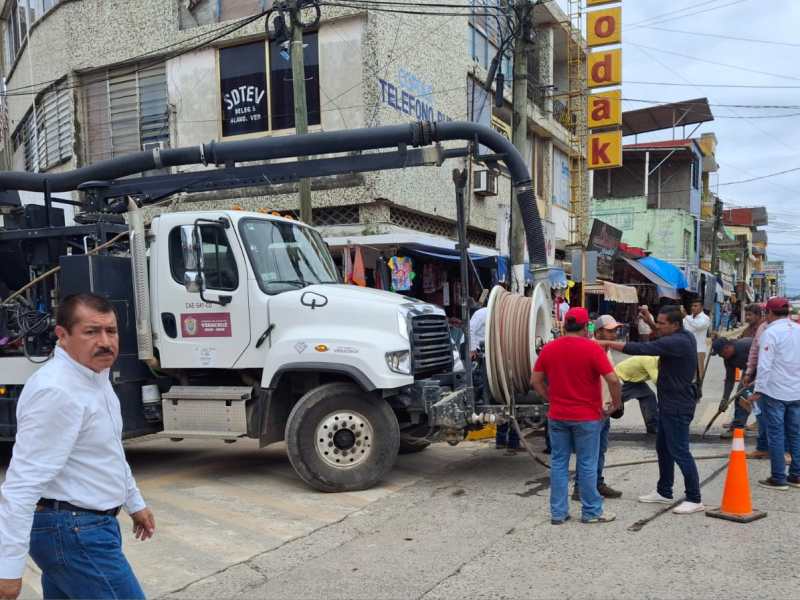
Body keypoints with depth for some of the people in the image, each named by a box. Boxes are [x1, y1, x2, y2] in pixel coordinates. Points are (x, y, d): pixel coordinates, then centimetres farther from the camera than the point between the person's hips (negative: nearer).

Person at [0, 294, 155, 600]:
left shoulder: (95, 376, 9)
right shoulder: (57, 390, -23)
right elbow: (25, 480, -26)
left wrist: (134, 503, 25)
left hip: (76, 526, 10)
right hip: (74, 533, -10)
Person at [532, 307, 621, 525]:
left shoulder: (548, 348, 1)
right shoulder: (592, 349, -12)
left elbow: (535, 381, 5)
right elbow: (612, 380, -17)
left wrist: (552, 399, 11)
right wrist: (616, 403, -3)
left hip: (557, 416, 4)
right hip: (587, 417, -3)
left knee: (558, 463, 11)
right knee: (587, 465, 7)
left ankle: (558, 512, 16)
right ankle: (591, 512, 18)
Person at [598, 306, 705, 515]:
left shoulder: (678, 342, -23)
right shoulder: (684, 337, 7)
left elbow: (641, 349, -30)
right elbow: (664, 339, 30)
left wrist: (607, 343, -27)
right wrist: (650, 322, 15)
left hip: (677, 406, -11)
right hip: (670, 403, 11)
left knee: (679, 451, -4)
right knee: (663, 448, 18)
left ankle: (694, 499, 5)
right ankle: (664, 492, 29)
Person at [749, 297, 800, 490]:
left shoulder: (770, 333, -14)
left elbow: (764, 365, -18)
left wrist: (758, 390, -12)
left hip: (775, 392, -6)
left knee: (776, 434, 1)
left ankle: (778, 478, 5)